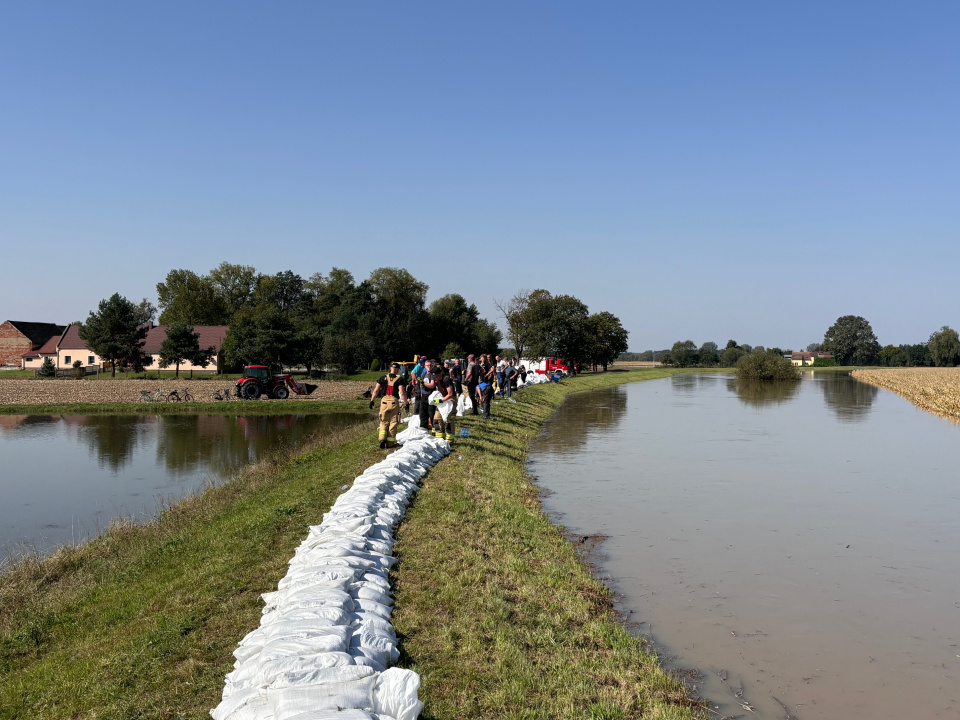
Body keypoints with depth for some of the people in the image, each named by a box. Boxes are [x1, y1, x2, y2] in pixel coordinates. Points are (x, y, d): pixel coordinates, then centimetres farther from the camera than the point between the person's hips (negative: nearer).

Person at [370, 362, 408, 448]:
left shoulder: (384, 378, 7)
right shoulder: (399, 379, -2)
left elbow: (376, 391, 7)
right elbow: (402, 393, -11)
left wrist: (372, 400, 16)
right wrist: (406, 403, -4)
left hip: (384, 401, 2)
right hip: (394, 402, -2)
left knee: (384, 422, 13)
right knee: (393, 423, 8)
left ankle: (382, 439, -5)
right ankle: (390, 442, 10)